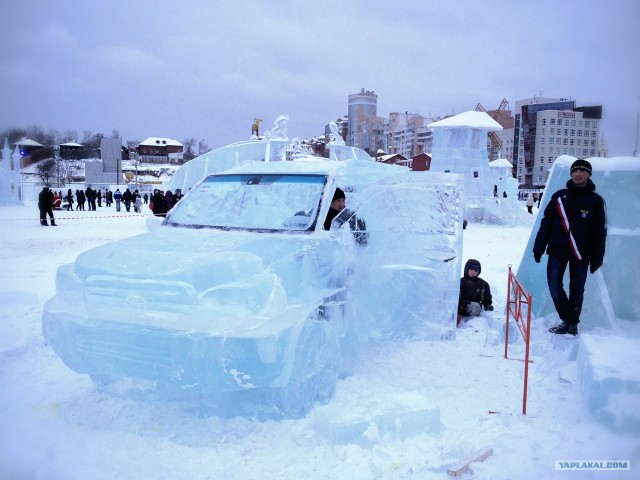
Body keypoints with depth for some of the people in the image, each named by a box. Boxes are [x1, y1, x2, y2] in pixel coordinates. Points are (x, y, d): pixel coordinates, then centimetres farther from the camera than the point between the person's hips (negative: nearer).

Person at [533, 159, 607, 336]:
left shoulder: (596, 201, -2)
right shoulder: (559, 197, 1)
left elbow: (600, 232, -1)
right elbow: (546, 224, 3)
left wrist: (597, 258, -3)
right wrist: (539, 247, -1)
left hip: (581, 254, -1)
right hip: (557, 250, 1)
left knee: (577, 290, 7)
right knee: (554, 285, -3)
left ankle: (572, 323, 21)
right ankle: (569, 321, 11)